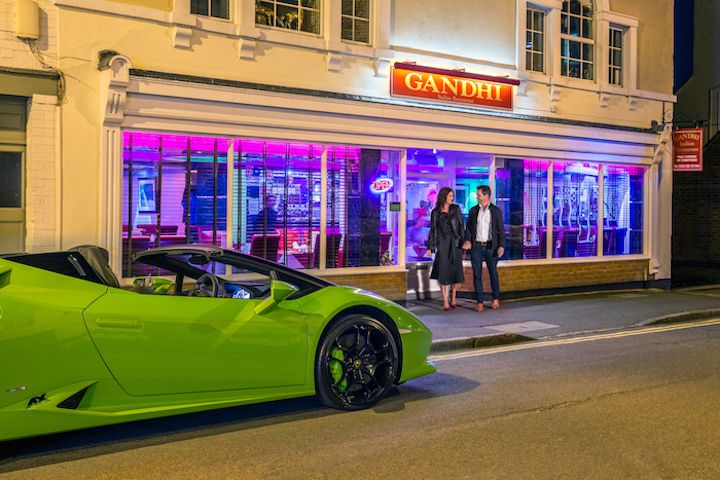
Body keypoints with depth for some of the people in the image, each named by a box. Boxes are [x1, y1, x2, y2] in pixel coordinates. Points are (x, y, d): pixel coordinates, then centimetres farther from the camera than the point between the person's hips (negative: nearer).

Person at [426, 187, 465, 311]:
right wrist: (430, 247, 4)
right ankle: (445, 301, 3)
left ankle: (453, 297, 22)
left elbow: (461, 226, 4)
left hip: (455, 243, 1)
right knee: (443, 272, -3)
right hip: (442, 244, -1)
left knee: (456, 271, 2)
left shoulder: (456, 209, 5)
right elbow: (433, 230, 7)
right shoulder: (435, 212, 4)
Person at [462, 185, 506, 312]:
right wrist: (467, 240, -9)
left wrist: (501, 246, -11)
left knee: (493, 273, 7)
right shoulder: (473, 210, 8)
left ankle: (496, 299, 22)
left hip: (491, 246, -2)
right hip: (476, 246, 2)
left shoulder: (496, 211, 1)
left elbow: (501, 230, -1)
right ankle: (479, 302, 5)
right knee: (477, 274, 1)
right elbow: (468, 227, 9)